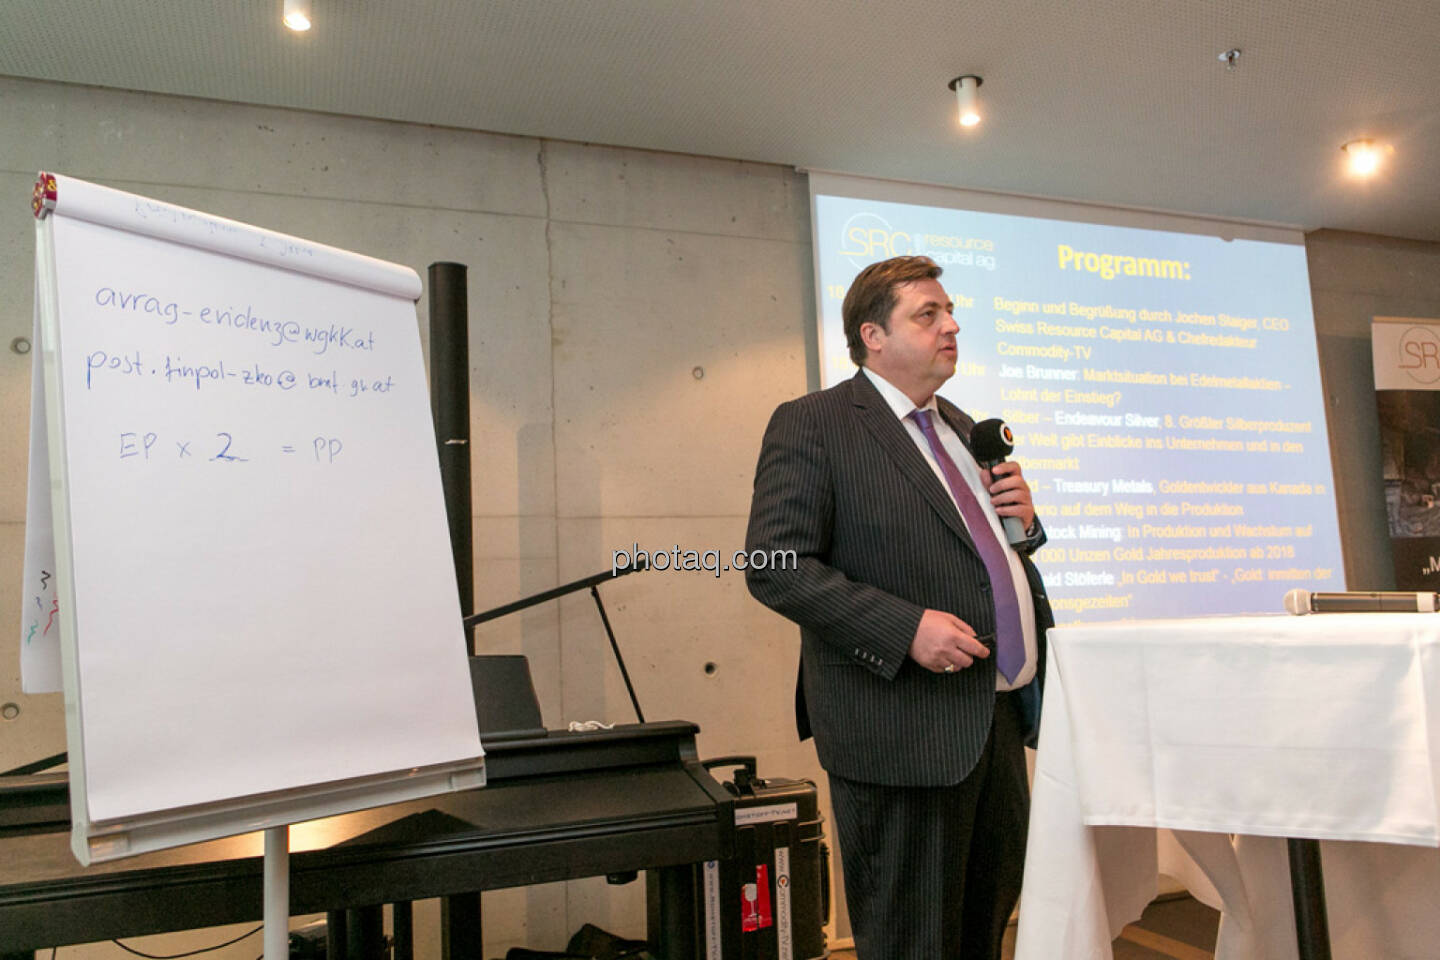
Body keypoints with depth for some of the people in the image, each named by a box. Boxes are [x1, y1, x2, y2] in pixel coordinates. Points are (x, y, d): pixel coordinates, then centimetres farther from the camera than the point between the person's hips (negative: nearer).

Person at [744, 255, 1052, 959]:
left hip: (1000, 718, 8)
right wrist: (905, 628, -24)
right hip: (904, 733, -8)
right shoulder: (810, 426, -8)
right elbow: (774, 567, -16)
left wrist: (1020, 520, 4)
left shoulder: (960, 427, 18)